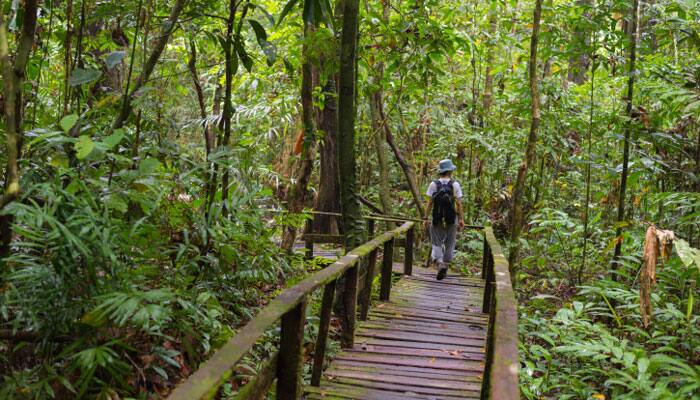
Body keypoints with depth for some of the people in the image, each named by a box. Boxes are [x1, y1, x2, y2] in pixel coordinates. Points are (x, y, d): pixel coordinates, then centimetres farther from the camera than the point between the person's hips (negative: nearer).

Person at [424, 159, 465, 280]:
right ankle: (445, 265, 19)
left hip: (437, 218, 0)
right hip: (451, 219, 0)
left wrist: (426, 218, 3)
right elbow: (459, 203, -6)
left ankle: (439, 263, -16)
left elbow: (430, 203, -4)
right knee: (449, 244, 14)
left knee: (437, 243, 6)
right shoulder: (455, 185, -5)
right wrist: (461, 219, 1)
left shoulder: (433, 184, -4)